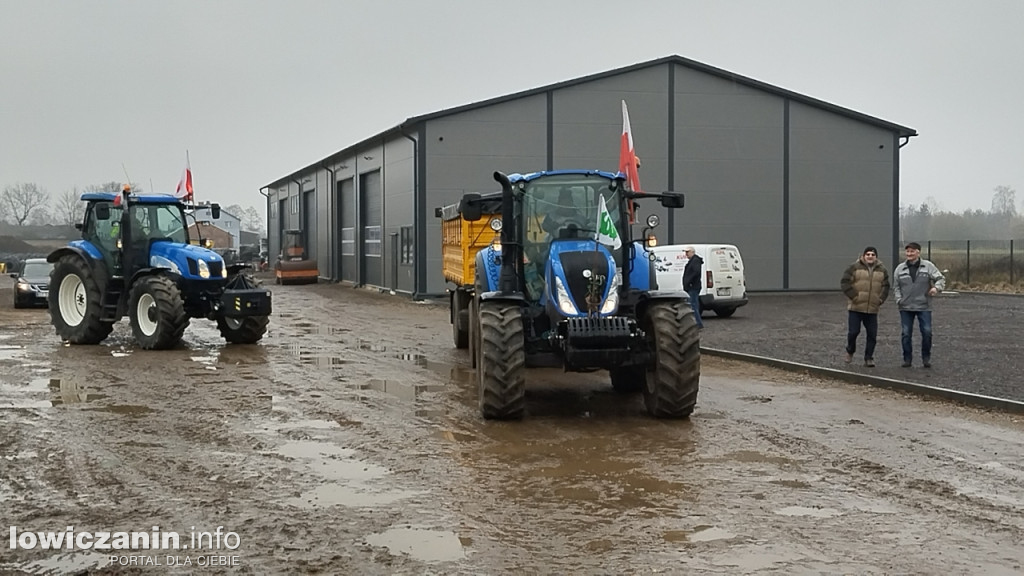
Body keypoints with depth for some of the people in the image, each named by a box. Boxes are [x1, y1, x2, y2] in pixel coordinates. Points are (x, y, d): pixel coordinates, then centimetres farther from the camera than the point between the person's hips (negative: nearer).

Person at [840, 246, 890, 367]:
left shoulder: (882, 270, 9)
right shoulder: (854, 267, -3)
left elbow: (885, 287, 13)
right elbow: (845, 283, -6)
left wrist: (880, 300, 0)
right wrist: (854, 296, -12)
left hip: (872, 309, 3)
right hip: (855, 307, -3)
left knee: (872, 334, 1)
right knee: (853, 331, -4)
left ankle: (868, 358, 13)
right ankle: (850, 351, 24)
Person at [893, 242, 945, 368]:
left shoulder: (928, 266, 0)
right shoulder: (900, 268, 6)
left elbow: (940, 278, -1)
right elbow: (896, 286, 12)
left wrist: (936, 287, -22)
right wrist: (899, 299, -2)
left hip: (924, 306, -2)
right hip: (905, 307, 2)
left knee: (927, 332, -3)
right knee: (906, 334, 3)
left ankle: (926, 358, 13)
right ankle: (907, 359, 14)